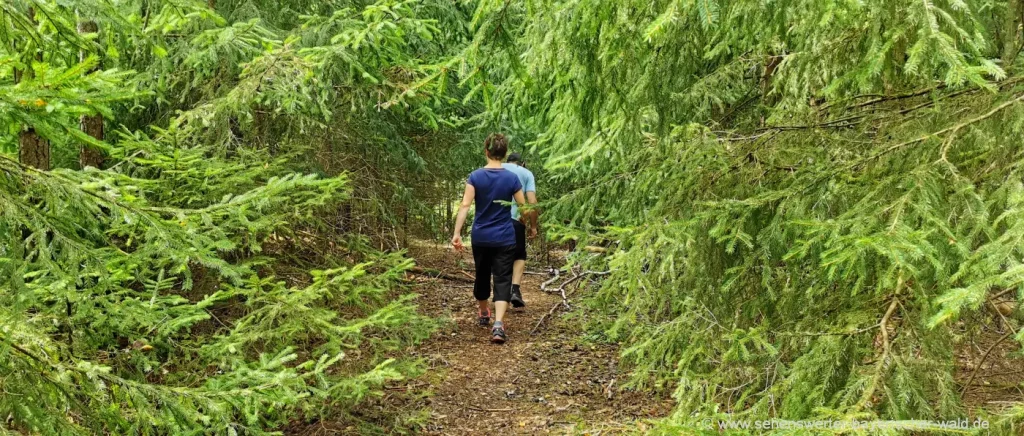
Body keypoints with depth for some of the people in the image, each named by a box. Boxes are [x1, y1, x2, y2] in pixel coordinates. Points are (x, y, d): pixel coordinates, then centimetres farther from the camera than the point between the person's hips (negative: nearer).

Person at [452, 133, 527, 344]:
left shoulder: (475, 176, -5)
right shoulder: (512, 178, -5)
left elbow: (465, 205, -14)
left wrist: (457, 233, -14)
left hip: (480, 237, 2)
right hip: (504, 239, -2)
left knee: (482, 275, 20)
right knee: (502, 280, -3)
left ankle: (484, 314, 41)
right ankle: (498, 324, -21)